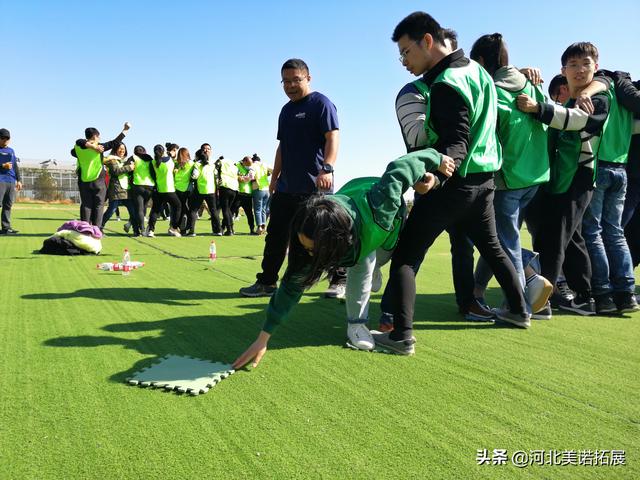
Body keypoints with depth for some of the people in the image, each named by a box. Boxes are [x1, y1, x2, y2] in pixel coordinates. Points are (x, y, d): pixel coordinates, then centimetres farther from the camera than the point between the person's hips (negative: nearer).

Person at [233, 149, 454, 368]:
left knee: (378, 261, 23)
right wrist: (263, 338, -32)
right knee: (363, 262, -25)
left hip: (390, 216, 0)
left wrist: (436, 159, -19)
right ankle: (356, 323, -5)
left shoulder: (378, 209, -52)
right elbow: (293, 284, -33)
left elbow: (400, 167, -39)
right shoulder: (314, 238, -40)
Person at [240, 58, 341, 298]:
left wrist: (326, 168, -29)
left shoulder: (321, 103, -4)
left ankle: (340, 281, 14)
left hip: (315, 188, -7)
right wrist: (275, 177, 21)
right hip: (286, 187, 8)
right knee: (275, 235, 8)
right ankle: (266, 283, 16)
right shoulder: (286, 110, 19)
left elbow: (332, 137, -15)